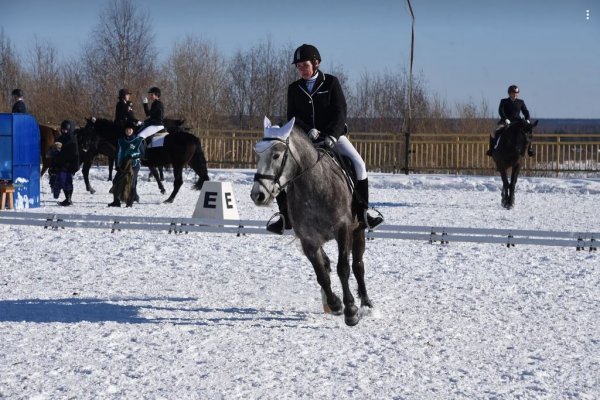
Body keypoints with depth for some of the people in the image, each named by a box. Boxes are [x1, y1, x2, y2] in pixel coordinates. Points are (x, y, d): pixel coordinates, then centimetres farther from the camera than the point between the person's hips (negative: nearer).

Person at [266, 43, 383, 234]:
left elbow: (340, 111, -7)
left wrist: (331, 136, -23)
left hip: (333, 135, -2)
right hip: (305, 138, 2)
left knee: (358, 163, -24)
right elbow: (292, 116, 1)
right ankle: (285, 216, -11)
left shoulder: (331, 82, 0)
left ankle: (362, 211, -13)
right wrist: (309, 130, -20)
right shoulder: (294, 88, 7)